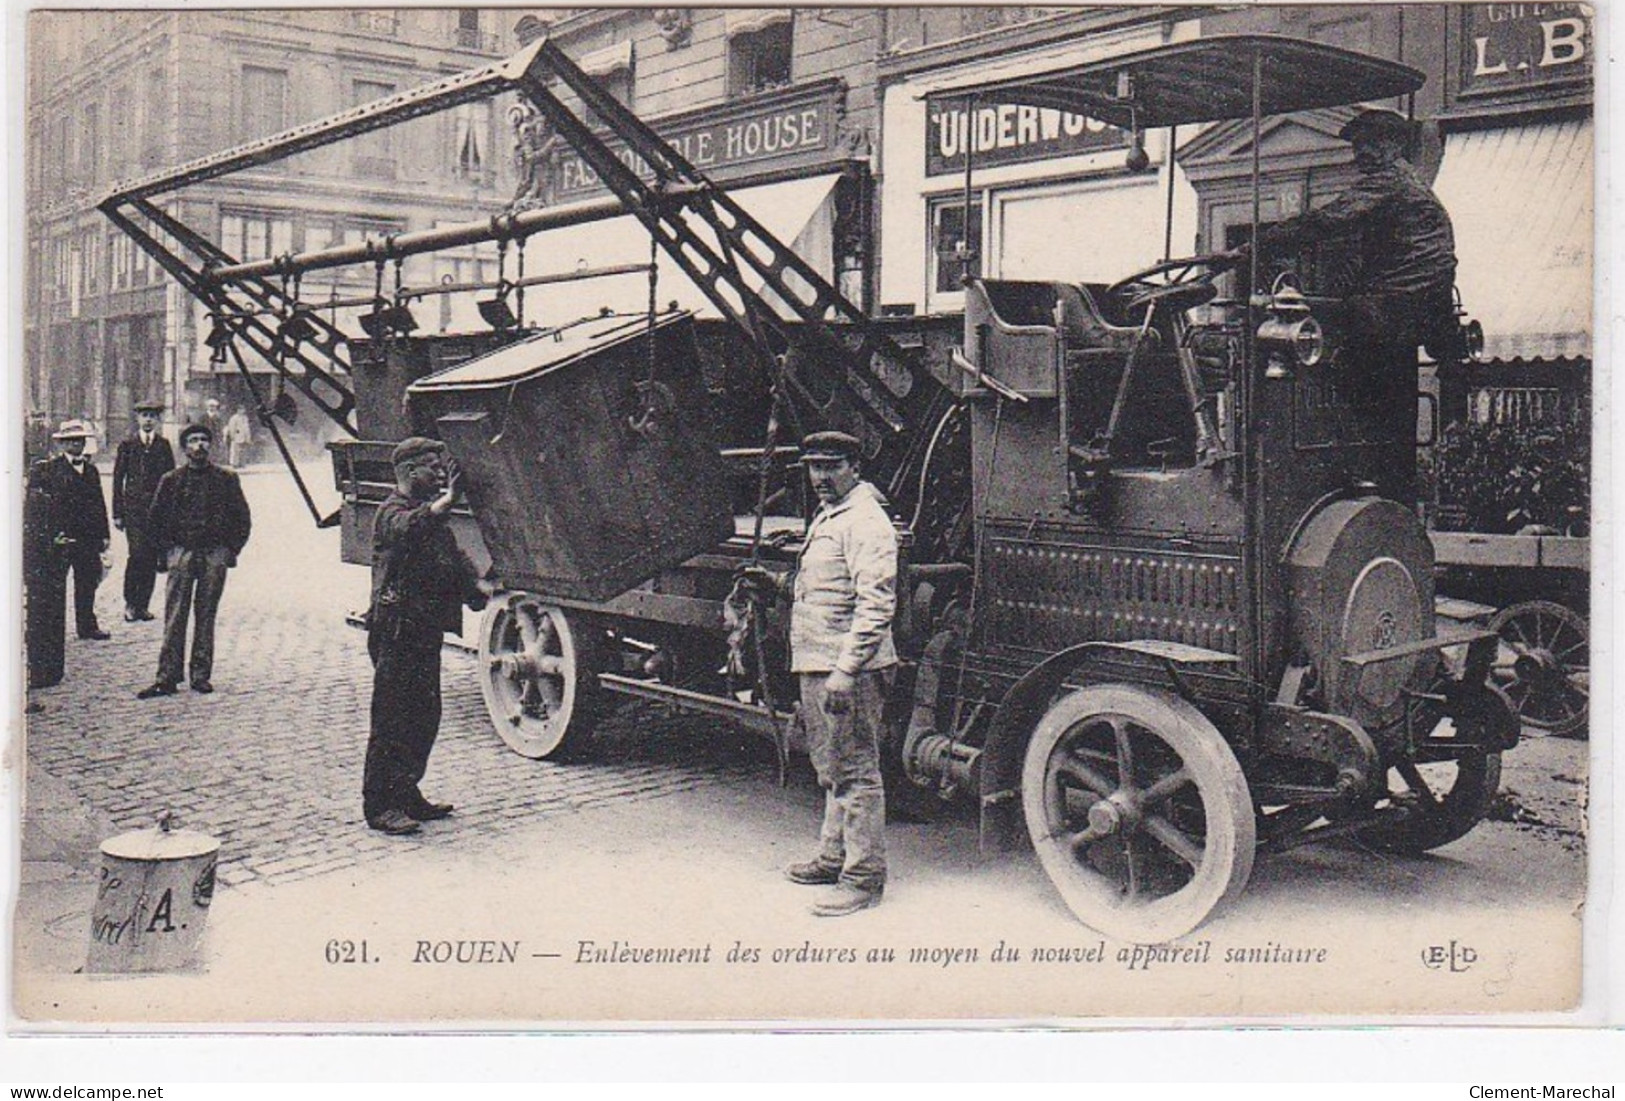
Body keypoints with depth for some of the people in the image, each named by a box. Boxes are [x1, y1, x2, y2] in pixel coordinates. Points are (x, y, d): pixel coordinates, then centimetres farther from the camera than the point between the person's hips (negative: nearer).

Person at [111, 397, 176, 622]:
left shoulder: (164, 446, 10)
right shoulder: (127, 445, 5)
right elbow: (117, 479, 5)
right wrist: (117, 512, 1)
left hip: (157, 509, 2)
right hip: (133, 508, -2)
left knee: (152, 557, 2)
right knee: (137, 553, -13)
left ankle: (143, 605, 11)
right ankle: (130, 603, -2)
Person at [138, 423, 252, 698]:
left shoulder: (226, 479, 6)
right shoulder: (171, 480, 6)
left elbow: (242, 519, 11)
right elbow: (154, 521, 11)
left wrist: (230, 550, 4)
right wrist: (168, 551, 3)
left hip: (216, 555, 0)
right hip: (181, 554, 0)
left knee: (206, 616, 4)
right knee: (175, 617, -5)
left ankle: (201, 675, 10)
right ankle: (167, 677, -4)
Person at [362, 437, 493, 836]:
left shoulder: (430, 513, 20)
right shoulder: (393, 511, -10)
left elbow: (452, 555, 17)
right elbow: (408, 529, -34)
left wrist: (476, 583, -3)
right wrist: (445, 501, -49)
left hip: (425, 629, 9)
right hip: (397, 630, -9)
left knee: (425, 716, 14)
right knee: (392, 719, -6)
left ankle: (407, 794, 25)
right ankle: (378, 805, -2)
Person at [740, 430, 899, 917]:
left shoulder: (864, 521, -14)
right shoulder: (827, 517, 19)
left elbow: (876, 605, -23)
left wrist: (845, 671, -27)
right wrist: (776, 585, 18)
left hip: (848, 670, -11)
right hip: (817, 666, 11)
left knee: (854, 770, -6)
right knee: (832, 768, 20)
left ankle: (863, 877, 0)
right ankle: (834, 857, 33)